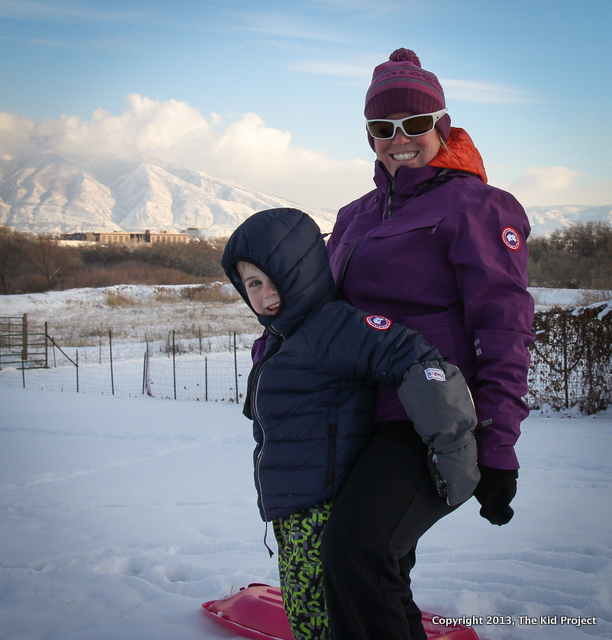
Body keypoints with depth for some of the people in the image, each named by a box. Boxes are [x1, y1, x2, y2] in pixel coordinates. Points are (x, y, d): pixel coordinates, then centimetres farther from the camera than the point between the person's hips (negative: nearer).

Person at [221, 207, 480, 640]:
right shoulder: (277, 343, 18)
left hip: (327, 513, -10)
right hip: (293, 516, 10)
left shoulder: (330, 325, -16)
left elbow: (414, 361, -26)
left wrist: (450, 447, -25)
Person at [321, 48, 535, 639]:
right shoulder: (358, 216, 18)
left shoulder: (472, 206, -4)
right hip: (368, 418, 8)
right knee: (380, 569, 18)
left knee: (357, 547, -28)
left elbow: (504, 328, -10)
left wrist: (498, 450, -16)